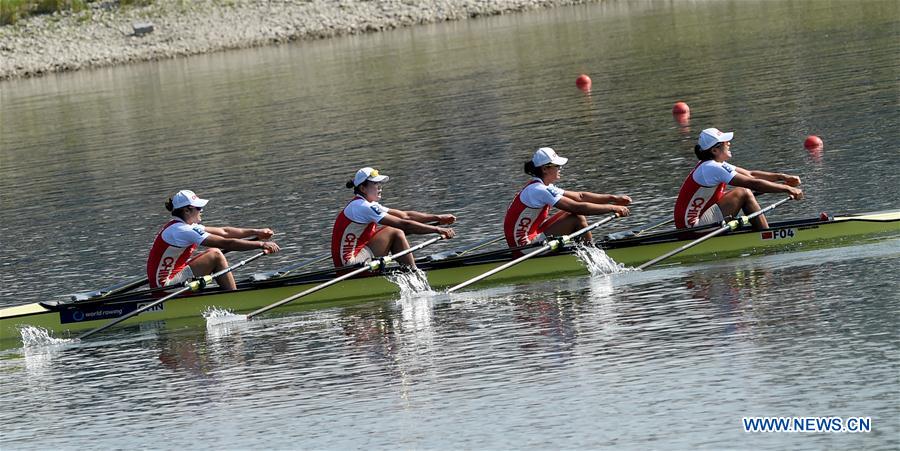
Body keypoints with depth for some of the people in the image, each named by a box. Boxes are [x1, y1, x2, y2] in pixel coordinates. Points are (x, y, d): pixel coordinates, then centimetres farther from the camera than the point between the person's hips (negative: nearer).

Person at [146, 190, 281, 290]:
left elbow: (223, 232, 15)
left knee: (214, 253, 12)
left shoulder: (185, 226, 11)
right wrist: (261, 244, -19)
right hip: (166, 285, -10)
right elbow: (226, 243, -22)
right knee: (215, 255, -13)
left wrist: (255, 232, 11)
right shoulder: (181, 230, -20)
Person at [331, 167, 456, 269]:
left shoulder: (370, 205, 14)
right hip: (351, 263, -10)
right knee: (396, 233, -12)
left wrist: (438, 218, 6)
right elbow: (403, 224, -20)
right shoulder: (361, 207, -17)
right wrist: (438, 230, -19)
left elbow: (405, 215, 13)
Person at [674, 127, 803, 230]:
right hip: (693, 225, -11)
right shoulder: (711, 168, -19)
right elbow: (753, 183, -20)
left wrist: (782, 177, 7)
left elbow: (750, 174, 15)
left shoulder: (716, 164, 12)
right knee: (744, 193, -12)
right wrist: (788, 189, -16)